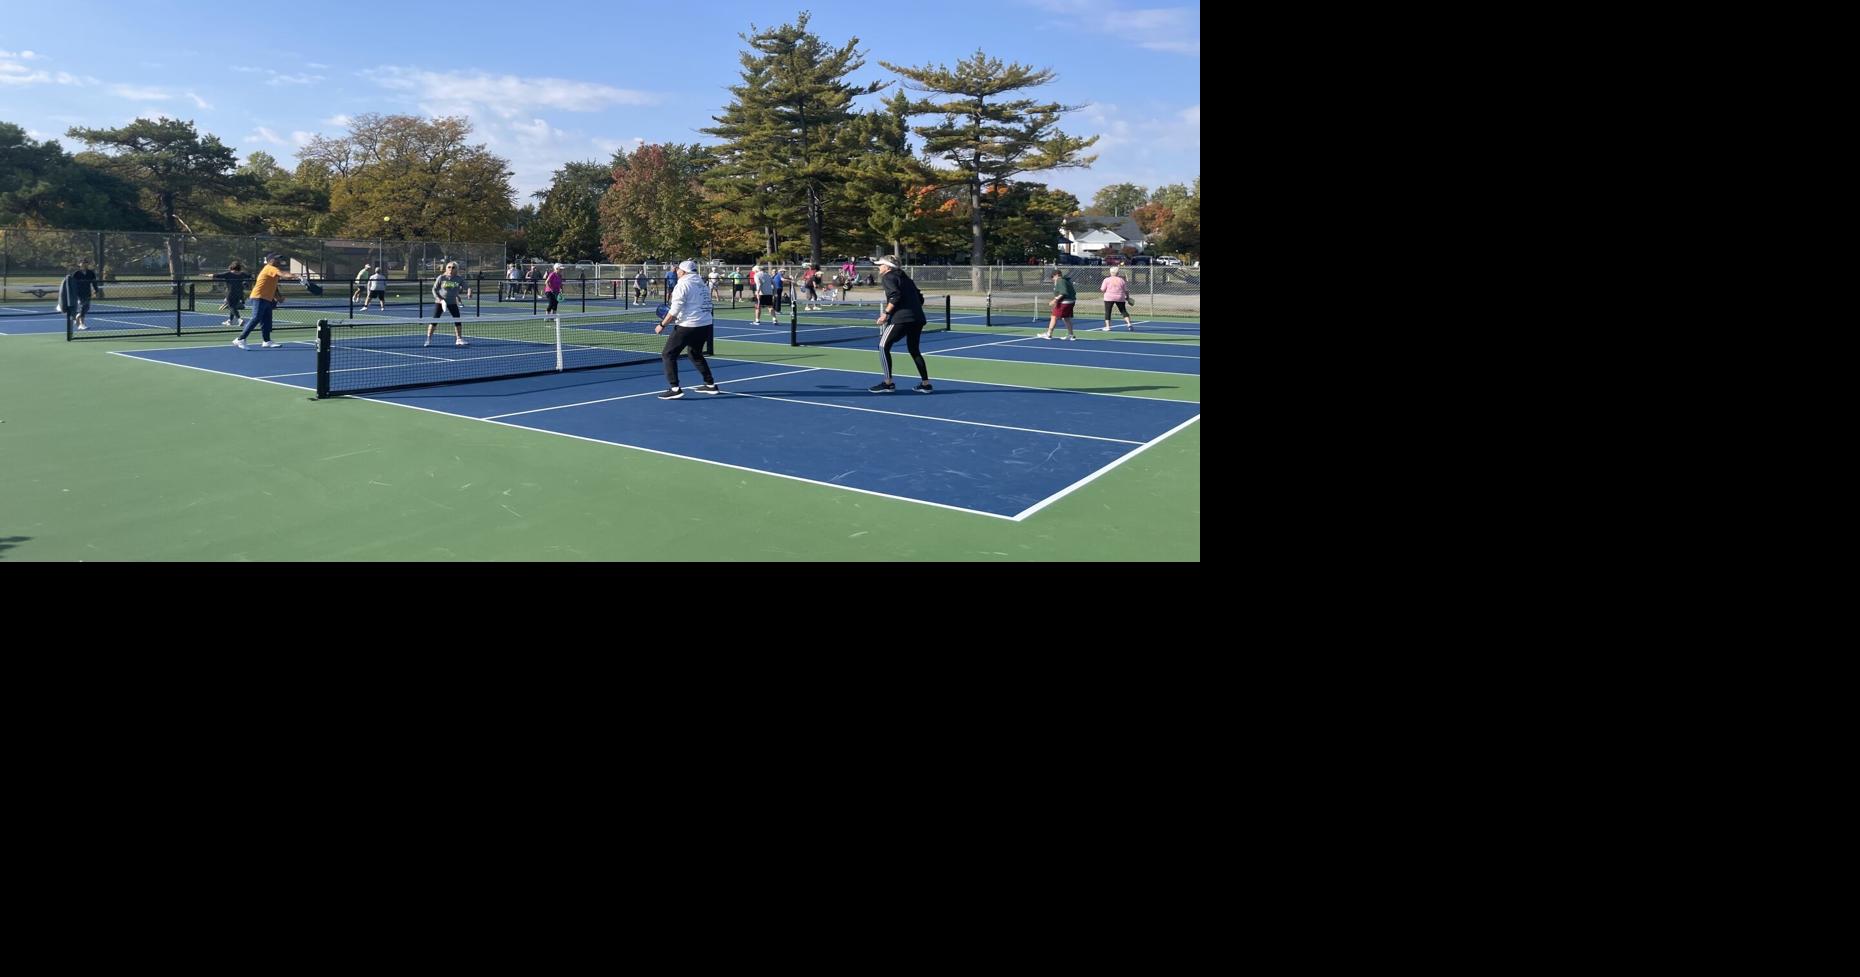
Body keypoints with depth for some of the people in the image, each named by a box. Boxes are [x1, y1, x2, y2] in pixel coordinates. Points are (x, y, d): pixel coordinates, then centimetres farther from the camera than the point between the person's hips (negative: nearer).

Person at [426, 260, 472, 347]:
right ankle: (428, 339, 2)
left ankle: (459, 339, 13)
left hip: (452, 303, 2)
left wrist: (469, 292, -28)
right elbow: (434, 289, -1)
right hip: (440, 302, -2)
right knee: (434, 320, -5)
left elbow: (466, 287, -5)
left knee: (458, 320, -1)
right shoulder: (441, 278, -7)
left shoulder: (459, 279, -4)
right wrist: (438, 299, -15)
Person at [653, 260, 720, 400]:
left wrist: (662, 325, -6)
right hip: (706, 325, 8)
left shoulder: (683, 285, -9)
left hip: (689, 326, -8)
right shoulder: (700, 283, 14)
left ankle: (674, 389, -9)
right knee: (696, 354, 28)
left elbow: (675, 310, -14)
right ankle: (710, 384, 29)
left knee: (668, 355, -1)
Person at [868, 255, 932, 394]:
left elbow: (895, 296, -16)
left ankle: (888, 383, -3)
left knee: (884, 346, 0)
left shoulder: (888, 278, 1)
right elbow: (920, 298, 21)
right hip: (918, 318, 8)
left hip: (901, 318, -8)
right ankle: (926, 384, 17)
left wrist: (886, 313, -13)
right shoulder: (905, 277, 23)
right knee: (914, 350, 18)